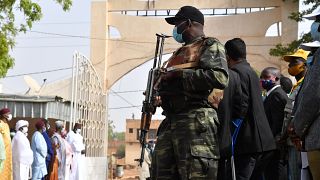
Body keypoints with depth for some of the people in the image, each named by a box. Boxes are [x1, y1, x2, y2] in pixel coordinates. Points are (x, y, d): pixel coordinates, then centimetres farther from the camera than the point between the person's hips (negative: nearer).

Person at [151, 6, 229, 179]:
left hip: (196, 121, -8)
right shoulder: (179, 53, 30)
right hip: (170, 122, 9)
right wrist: (157, 97, 11)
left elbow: (220, 78, -14)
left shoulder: (209, 45, 4)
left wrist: (179, 74, -10)